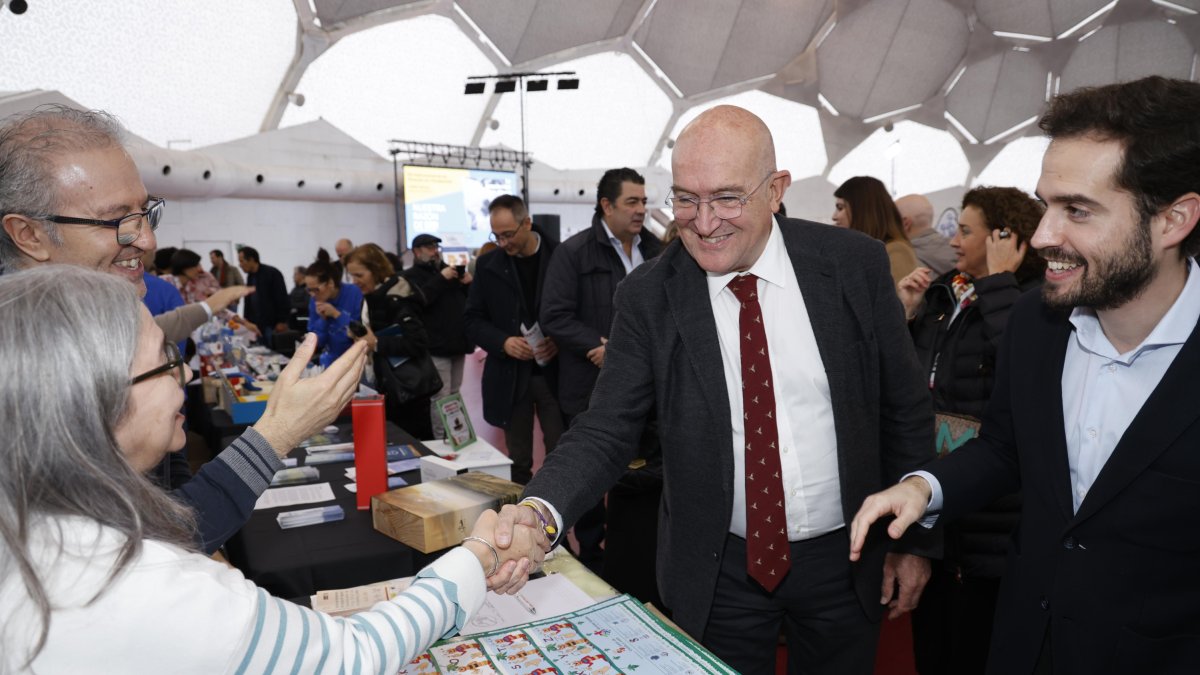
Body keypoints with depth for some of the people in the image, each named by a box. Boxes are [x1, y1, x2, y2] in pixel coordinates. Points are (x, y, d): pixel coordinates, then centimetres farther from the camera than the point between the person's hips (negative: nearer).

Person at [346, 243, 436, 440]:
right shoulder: (373, 298, 10)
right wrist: (362, 337, 3)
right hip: (390, 389, 9)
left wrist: (376, 344, -24)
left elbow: (419, 344, -28)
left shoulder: (396, 300, -19)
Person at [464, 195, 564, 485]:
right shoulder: (488, 265, 4)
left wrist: (561, 339, -16)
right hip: (510, 377, 2)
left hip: (554, 372, -2)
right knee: (518, 461, 10)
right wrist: (503, 342, -12)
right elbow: (472, 320, 6)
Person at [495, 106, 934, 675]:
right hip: (721, 570, -1)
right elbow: (606, 429, -12)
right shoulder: (647, 295, -12)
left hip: (846, 560, 2)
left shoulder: (856, 264, -9)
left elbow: (904, 409, -1)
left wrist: (913, 539, 3)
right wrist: (541, 511, -30)